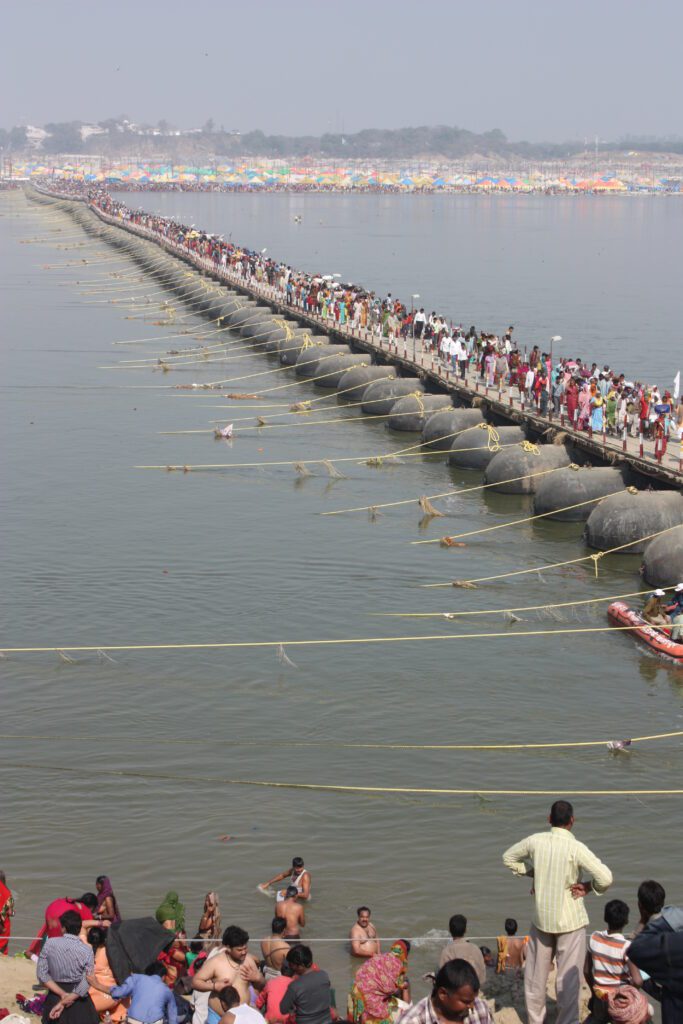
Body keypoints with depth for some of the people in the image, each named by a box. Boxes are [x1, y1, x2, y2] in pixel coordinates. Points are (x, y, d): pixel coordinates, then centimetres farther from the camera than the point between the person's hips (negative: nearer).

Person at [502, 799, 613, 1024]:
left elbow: (508, 858, 11)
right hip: (570, 921, -4)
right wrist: (588, 887, -6)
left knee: (536, 974, 17)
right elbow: (605, 878, -24)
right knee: (569, 977, 6)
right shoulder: (576, 848, -18)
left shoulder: (535, 841, -5)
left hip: (541, 918, 4)